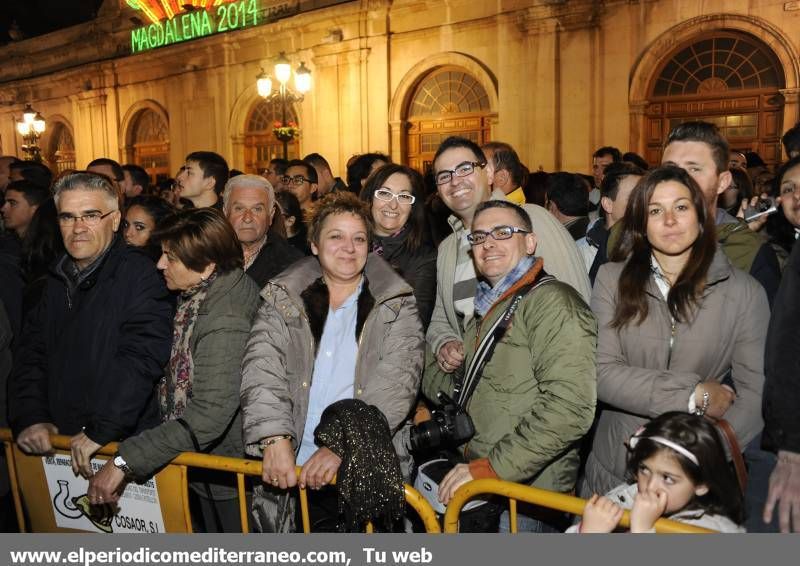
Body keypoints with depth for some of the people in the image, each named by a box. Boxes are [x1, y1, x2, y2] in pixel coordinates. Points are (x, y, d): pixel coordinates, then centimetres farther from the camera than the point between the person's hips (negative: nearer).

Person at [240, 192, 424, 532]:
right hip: (289, 472, 1)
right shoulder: (283, 299, 8)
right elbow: (261, 369, -4)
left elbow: (396, 383, -8)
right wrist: (275, 438, -20)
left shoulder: (395, 305, 4)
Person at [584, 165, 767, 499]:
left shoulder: (745, 292, -3)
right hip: (615, 468, 1)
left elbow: (755, 391, -7)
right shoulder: (613, 279, -5)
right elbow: (601, 373, -12)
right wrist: (695, 395, -17)